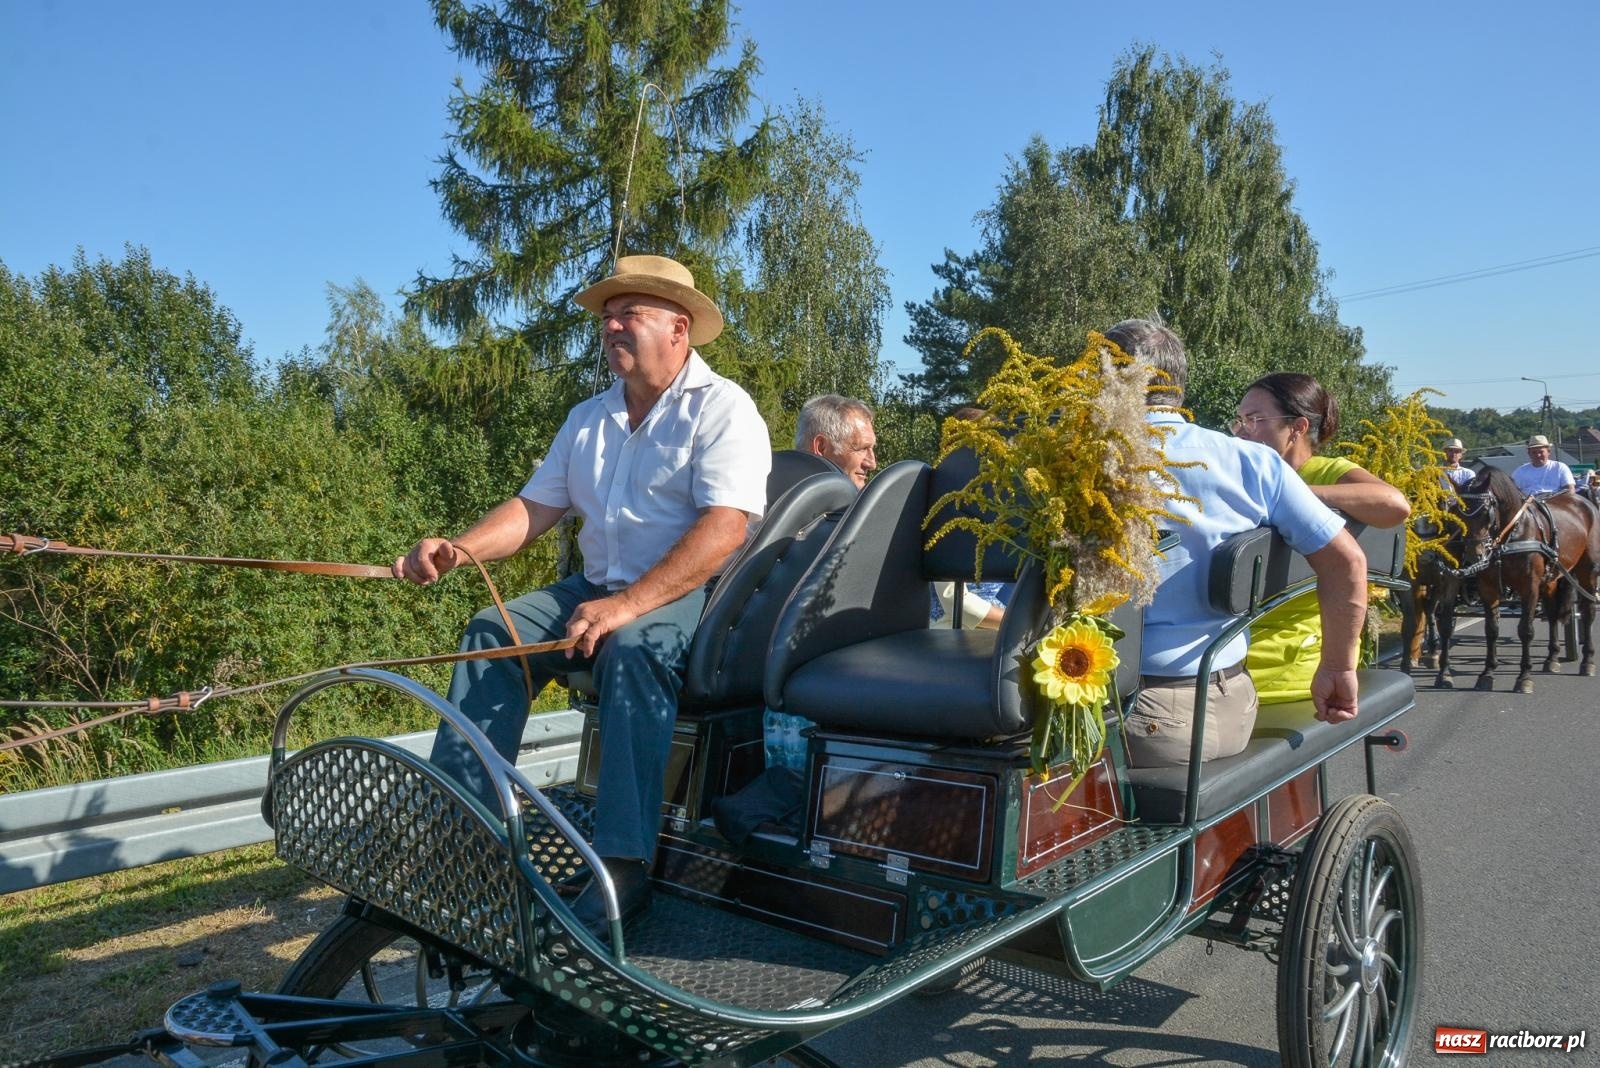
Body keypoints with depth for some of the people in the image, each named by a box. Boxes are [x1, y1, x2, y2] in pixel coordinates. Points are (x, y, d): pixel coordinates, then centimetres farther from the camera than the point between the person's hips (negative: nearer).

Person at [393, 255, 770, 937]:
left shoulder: (721, 408, -7)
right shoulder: (589, 419, 17)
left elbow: (725, 528, -21)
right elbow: (536, 506, 13)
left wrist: (628, 604, -30)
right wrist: (459, 549, -7)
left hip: (692, 597, -7)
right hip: (597, 589, 7)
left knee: (631, 648, -35)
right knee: (494, 632, -13)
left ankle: (623, 866, -32)